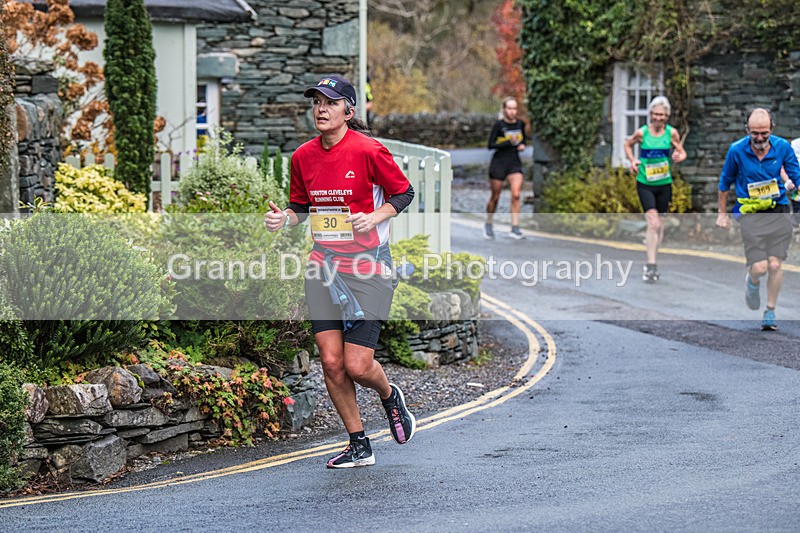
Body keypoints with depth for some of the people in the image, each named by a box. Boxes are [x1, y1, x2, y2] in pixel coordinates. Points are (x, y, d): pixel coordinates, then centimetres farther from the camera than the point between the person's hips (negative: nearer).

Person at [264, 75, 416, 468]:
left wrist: (374, 217, -18)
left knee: (357, 366, -8)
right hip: (324, 266, 5)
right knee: (331, 362, 0)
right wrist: (285, 218, -3)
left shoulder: (368, 151, -11)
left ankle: (389, 395, 29)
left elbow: (404, 192, -2)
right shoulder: (303, 156, 5)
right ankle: (359, 446, 15)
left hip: (368, 267, -5)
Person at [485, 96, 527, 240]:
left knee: (516, 195, -14)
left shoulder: (520, 124, 4)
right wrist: (509, 142, -23)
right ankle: (489, 225, 27)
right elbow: (491, 145, -14)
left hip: (514, 163, 3)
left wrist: (522, 145, -2)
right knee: (495, 197, 7)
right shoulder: (499, 125, -10)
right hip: (499, 162, -3)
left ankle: (515, 227, -12)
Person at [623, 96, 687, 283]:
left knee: (659, 224, 10)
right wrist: (632, 160, -3)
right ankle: (651, 264, -14)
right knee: (653, 222, -16)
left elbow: (682, 151, 9)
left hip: (664, 184, 3)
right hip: (645, 184, -3)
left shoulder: (671, 133, -2)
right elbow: (628, 144, 13)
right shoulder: (642, 132, -6)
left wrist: (679, 156, -14)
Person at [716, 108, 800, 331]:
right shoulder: (737, 150, -6)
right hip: (751, 214, -1)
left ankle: (770, 312, 14)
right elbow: (725, 182, 10)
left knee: (775, 265, -5)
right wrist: (722, 213, 15)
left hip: (779, 212, 1)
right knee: (759, 267, -11)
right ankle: (752, 283, 27)